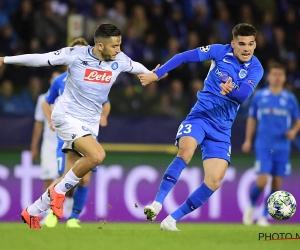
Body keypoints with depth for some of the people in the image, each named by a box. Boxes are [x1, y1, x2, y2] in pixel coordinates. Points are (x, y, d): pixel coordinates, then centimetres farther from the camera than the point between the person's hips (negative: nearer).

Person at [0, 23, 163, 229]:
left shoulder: (119, 60, -3)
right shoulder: (75, 55, -15)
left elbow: (136, 67, 21)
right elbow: (40, 59, -8)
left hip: (89, 123, 6)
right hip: (67, 117, -6)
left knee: (72, 179, 3)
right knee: (97, 155, -29)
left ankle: (32, 212, 20)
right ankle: (59, 191, -9)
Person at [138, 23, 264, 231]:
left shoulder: (255, 69, -5)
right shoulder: (221, 52, -6)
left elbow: (244, 94, -22)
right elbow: (185, 57, -2)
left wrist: (231, 90, -43)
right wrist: (156, 74, -5)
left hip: (222, 128, 2)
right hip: (200, 115, -2)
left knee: (214, 182, -10)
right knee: (186, 151, -33)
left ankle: (172, 220, 2)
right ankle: (157, 204, -33)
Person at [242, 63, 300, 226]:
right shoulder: (259, 96, 3)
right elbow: (252, 119, 12)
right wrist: (248, 140, 7)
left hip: (282, 147, 2)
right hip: (263, 145, -2)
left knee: (277, 183, 1)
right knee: (262, 181, -13)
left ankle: (264, 216, 14)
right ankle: (251, 206, 15)